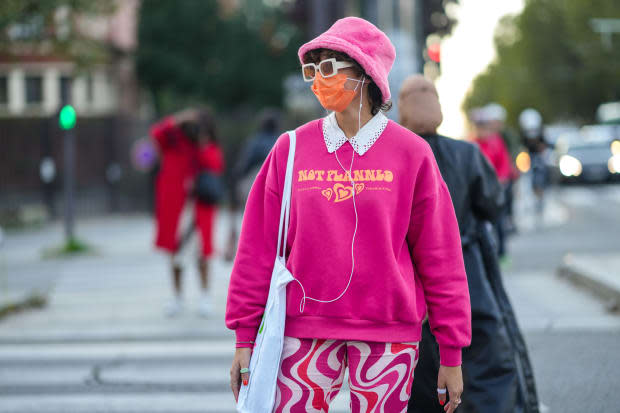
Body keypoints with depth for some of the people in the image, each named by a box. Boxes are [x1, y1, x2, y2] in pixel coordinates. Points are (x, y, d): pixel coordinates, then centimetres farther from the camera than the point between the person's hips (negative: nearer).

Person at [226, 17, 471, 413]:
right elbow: (259, 248, 7)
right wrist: (245, 338, 3)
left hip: (388, 338, -1)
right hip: (305, 332, 1)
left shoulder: (411, 153, 1)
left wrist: (452, 354, 1)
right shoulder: (291, 150, 5)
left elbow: (440, 257, 2)